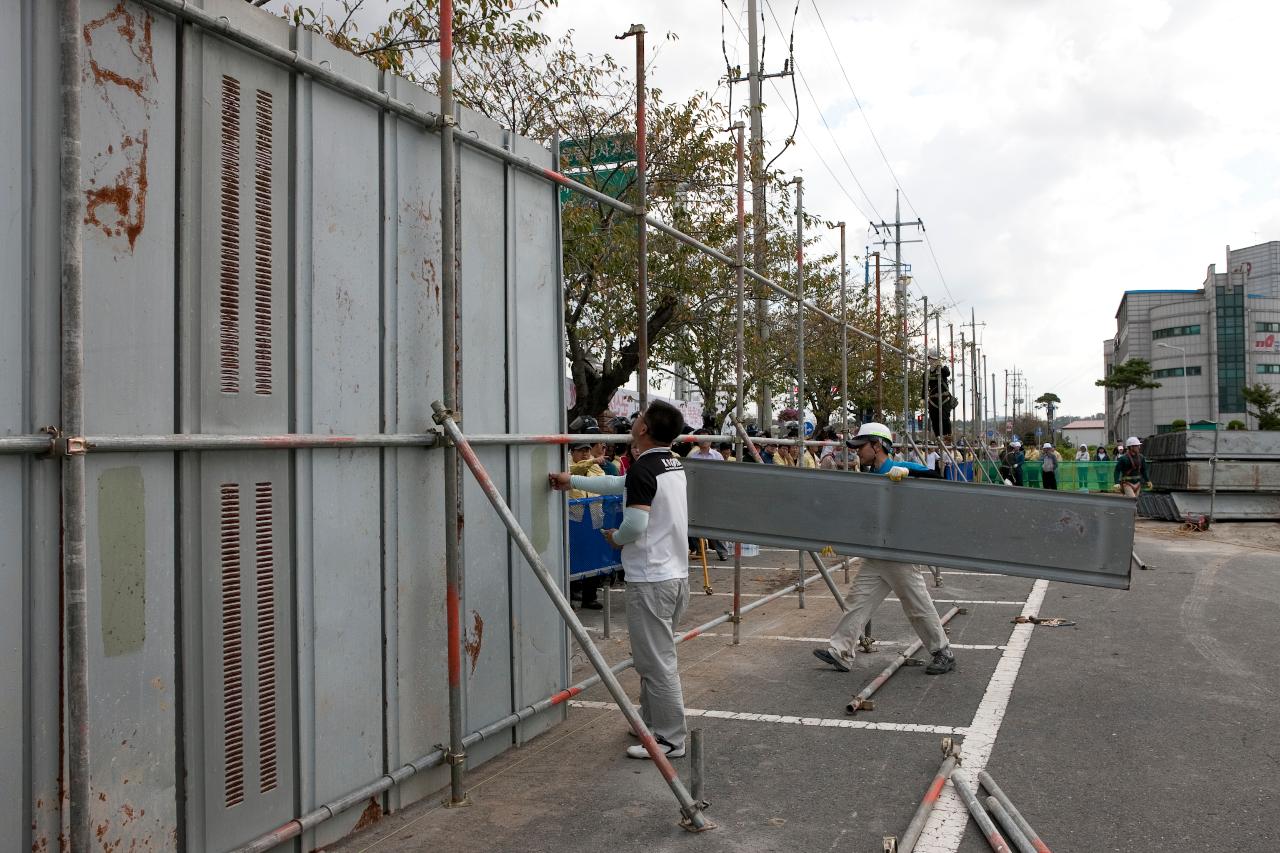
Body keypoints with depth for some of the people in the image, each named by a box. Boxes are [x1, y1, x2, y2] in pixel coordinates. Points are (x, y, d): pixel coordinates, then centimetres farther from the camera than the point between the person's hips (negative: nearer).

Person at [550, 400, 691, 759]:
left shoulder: (643, 468, -17)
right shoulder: (673, 464, 12)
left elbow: (635, 524, -27)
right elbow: (620, 484, 24)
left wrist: (616, 537, -4)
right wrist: (572, 481, 31)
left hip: (651, 580, -10)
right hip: (676, 574, 10)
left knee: (657, 662, 0)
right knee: (654, 657, 21)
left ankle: (671, 739, 8)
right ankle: (652, 721, 33)